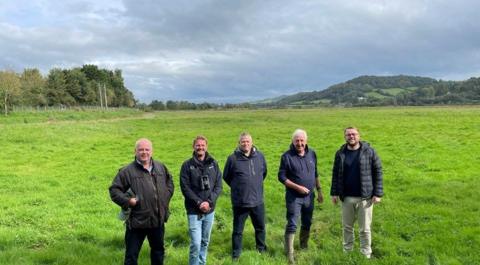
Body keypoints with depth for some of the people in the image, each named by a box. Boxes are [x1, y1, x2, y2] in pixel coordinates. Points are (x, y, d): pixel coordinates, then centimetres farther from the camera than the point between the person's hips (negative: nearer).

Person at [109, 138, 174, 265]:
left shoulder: (161, 167, 7)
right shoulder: (127, 171, -9)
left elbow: (169, 182, 24)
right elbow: (114, 190, -5)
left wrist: (167, 195, 8)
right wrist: (127, 200, -18)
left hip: (158, 220, 5)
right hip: (136, 221, -4)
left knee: (158, 250, 22)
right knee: (132, 255, 5)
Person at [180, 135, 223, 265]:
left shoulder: (213, 164, 4)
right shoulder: (187, 165, -4)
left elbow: (218, 186, 1)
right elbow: (185, 188, -8)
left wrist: (209, 202, -12)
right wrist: (199, 202, -16)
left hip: (210, 210, 3)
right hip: (194, 211, -3)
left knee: (205, 241, 14)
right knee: (196, 243, -8)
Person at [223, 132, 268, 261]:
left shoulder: (260, 156, -2)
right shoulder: (233, 158, -12)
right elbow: (226, 177, 1)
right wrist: (237, 187, 6)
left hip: (258, 201, 3)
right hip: (240, 202, -3)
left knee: (260, 227, 20)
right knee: (238, 230, 10)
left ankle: (261, 248, 41)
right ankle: (236, 254, 27)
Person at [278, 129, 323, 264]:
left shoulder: (312, 154, 1)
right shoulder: (287, 156, -13)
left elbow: (315, 174, 12)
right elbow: (281, 177, -12)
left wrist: (319, 191, 12)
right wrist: (297, 187, -20)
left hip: (309, 196, 5)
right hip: (294, 197, -5)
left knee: (307, 223, 17)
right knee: (292, 225, -4)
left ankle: (304, 246, 37)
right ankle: (289, 253, 3)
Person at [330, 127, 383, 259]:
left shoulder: (369, 151, -6)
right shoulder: (340, 153, 2)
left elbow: (377, 173, -4)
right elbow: (335, 174, 9)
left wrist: (377, 194, -7)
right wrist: (334, 193, 5)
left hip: (365, 197, -3)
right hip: (346, 197, 3)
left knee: (365, 228, 7)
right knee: (347, 226, 15)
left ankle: (366, 254, 22)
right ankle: (347, 251, 31)